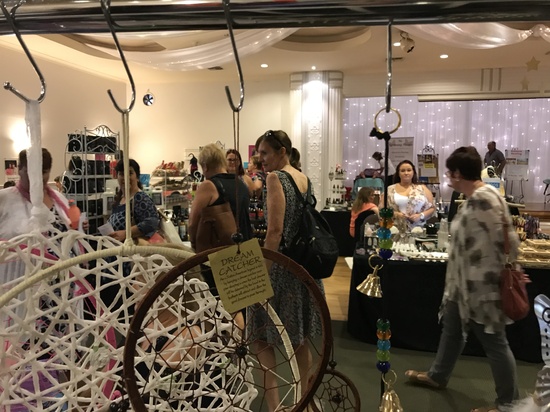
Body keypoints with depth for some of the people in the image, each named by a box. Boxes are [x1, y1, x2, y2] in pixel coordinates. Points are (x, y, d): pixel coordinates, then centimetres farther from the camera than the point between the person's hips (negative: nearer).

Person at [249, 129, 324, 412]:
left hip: (282, 263, -8)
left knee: (260, 334, 3)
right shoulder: (304, 178, 11)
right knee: (298, 337, 17)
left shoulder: (275, 178, -13)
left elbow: (275, 230, -20)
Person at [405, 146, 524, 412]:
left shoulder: (484, 199, -25)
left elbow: (503, 240, -24)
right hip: (465, 283, 11)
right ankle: (437, 376, 42)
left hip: (483, 287, -11)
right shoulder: (474, 198, 7)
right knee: (452, 330, 23)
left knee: (494, 342, 5)